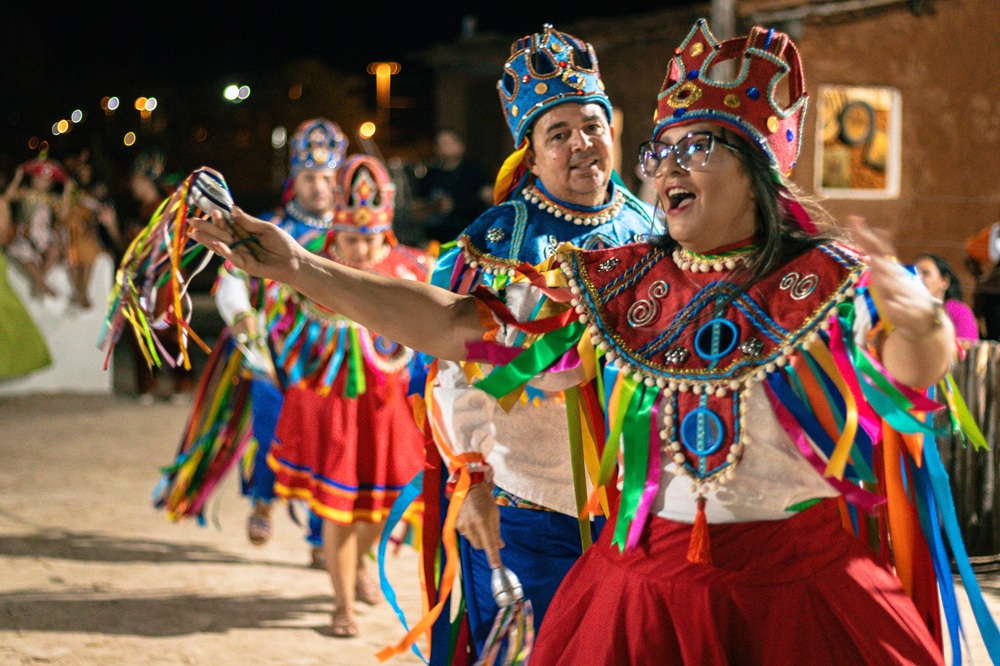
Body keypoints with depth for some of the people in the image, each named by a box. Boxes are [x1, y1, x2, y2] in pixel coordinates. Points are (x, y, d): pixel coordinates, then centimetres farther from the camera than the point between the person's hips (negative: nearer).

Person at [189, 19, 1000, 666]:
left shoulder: (829, 280, -3)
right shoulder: (614, 285, 4)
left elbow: (919, 373, -18)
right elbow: (448, 323, 3)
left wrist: (915, 320, -42)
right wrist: (298, 268, -5)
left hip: (802, 590, -2)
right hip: (645, 585, 3)